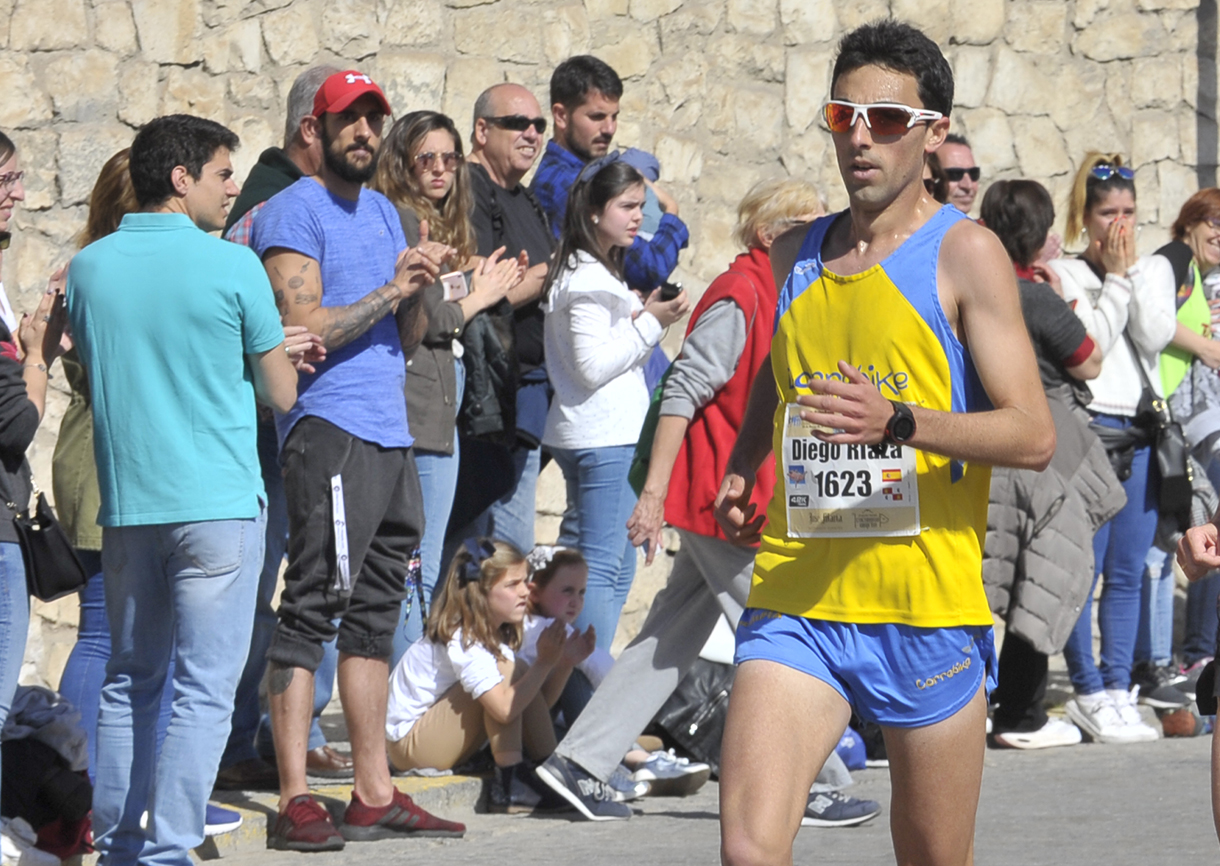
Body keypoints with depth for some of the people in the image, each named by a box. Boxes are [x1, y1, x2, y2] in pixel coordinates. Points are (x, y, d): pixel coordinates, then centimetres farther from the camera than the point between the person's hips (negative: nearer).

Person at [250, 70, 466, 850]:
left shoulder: (384, 212, 20)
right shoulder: (295, 210, -5)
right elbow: (304, 329, -14)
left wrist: (421, 289, 0)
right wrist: (392, 289, -11)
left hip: (392, 435, 9)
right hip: (331, 430, -9)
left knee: (375, 617, 11)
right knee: (311, 614, -10)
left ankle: (375, 794, 16)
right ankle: (295, 801, -11)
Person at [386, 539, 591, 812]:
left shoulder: (497, 634, 6)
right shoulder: (462, 642, -24)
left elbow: (538, 702, 3)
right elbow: (504, 708, -33)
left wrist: (565, 664, -11)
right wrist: (544, 663, -28)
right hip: (409, 744, -10)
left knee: (520, 673, -1)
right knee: (503, 672, -22)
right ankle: (509, 784, -25)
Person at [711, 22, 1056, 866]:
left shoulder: (965, 251, -4)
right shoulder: (794, 255, 12)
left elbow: (1033, 436, -11)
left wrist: (898, 423, -26)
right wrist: (742, 469, 13)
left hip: (928, 607, -3)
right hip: (794, 605, 3)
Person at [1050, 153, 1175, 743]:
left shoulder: (1154, 270, 15)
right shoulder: (1065, 274, 2)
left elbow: (1156, 336, -2)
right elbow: (1086, 346, -10)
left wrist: (1133, 272, -3)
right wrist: (1115, 279, -5)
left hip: (1142, 432, 4)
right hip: (1087, 428, -4)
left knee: (1128, 573, 6)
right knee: (1084, 570, -7)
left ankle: (1117, 689, 11)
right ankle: (1089, 695, -1)